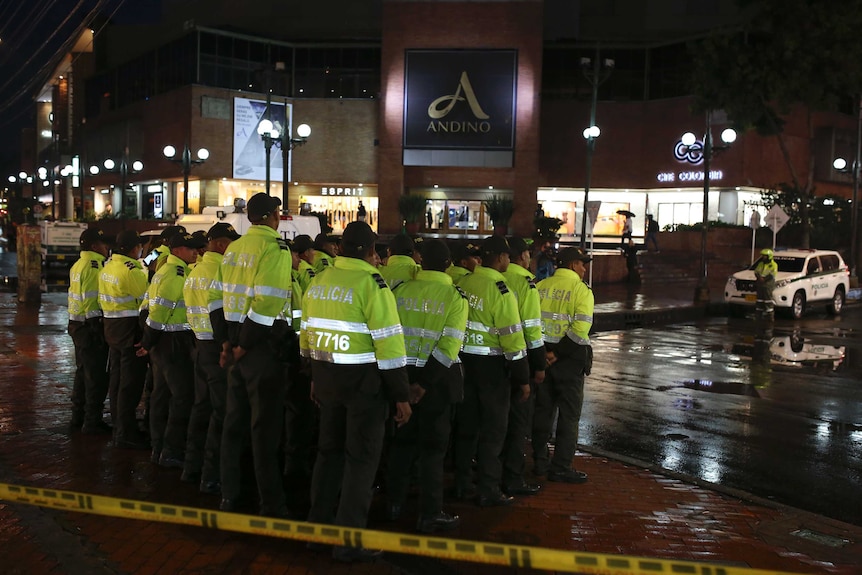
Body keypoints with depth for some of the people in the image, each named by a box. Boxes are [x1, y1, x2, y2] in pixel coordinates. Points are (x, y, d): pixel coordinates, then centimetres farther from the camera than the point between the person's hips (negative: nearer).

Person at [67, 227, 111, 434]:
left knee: (83, 371, 18)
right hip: (92, 326, -10)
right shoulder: (96, 265, -17)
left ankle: (78, 417, 25)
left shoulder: (78, 266, 14)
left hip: (77, 324, 10)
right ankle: (92, 422, 3)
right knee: (97, 374, -2)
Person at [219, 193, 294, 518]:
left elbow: (227, 297, 9)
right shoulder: (275, 248, -13)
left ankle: (229, 497, 24)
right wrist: (244, 345, -15)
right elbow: (267, 302, -22)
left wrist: (232, 341, 8)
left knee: (234, 421, 15)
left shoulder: (234, 249, 11)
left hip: (237, 342, 7)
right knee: (265, 427, -1)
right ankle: (271, 506, 7)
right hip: (263, 345, -7)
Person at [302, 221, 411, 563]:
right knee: (361, 458, 3)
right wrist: (401, 395, -12)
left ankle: (318, 525, 29)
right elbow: (388, 342, -18)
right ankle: (348, 541, 7)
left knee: (329, 450, 20)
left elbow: (306, 334, 13)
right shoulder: (371, 284, -16)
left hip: (326, 376, 7)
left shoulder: (318, 282, 5)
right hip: (363, 380, -7)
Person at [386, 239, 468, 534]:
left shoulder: (400, 290, 0)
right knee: (432, 446, 7)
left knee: (402, 439, 18)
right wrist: (425, 383, -17)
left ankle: (394, 503, 30)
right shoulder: (455, 296, -10)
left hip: (403, 373, 3)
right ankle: (429, 514, 12)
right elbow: (449, 346, -18)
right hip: (437, 378, -3)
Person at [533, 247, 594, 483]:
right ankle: (561, 467, 6)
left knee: (542, 409, 15)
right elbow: (580, 329, -20)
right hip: (569, 359, -5)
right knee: (569, 414, 4)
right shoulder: (581, 290, -9)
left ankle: (540, 461, 23)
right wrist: (558, 353, -16)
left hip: (541, 355, 5)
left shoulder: (540, 286, 5)